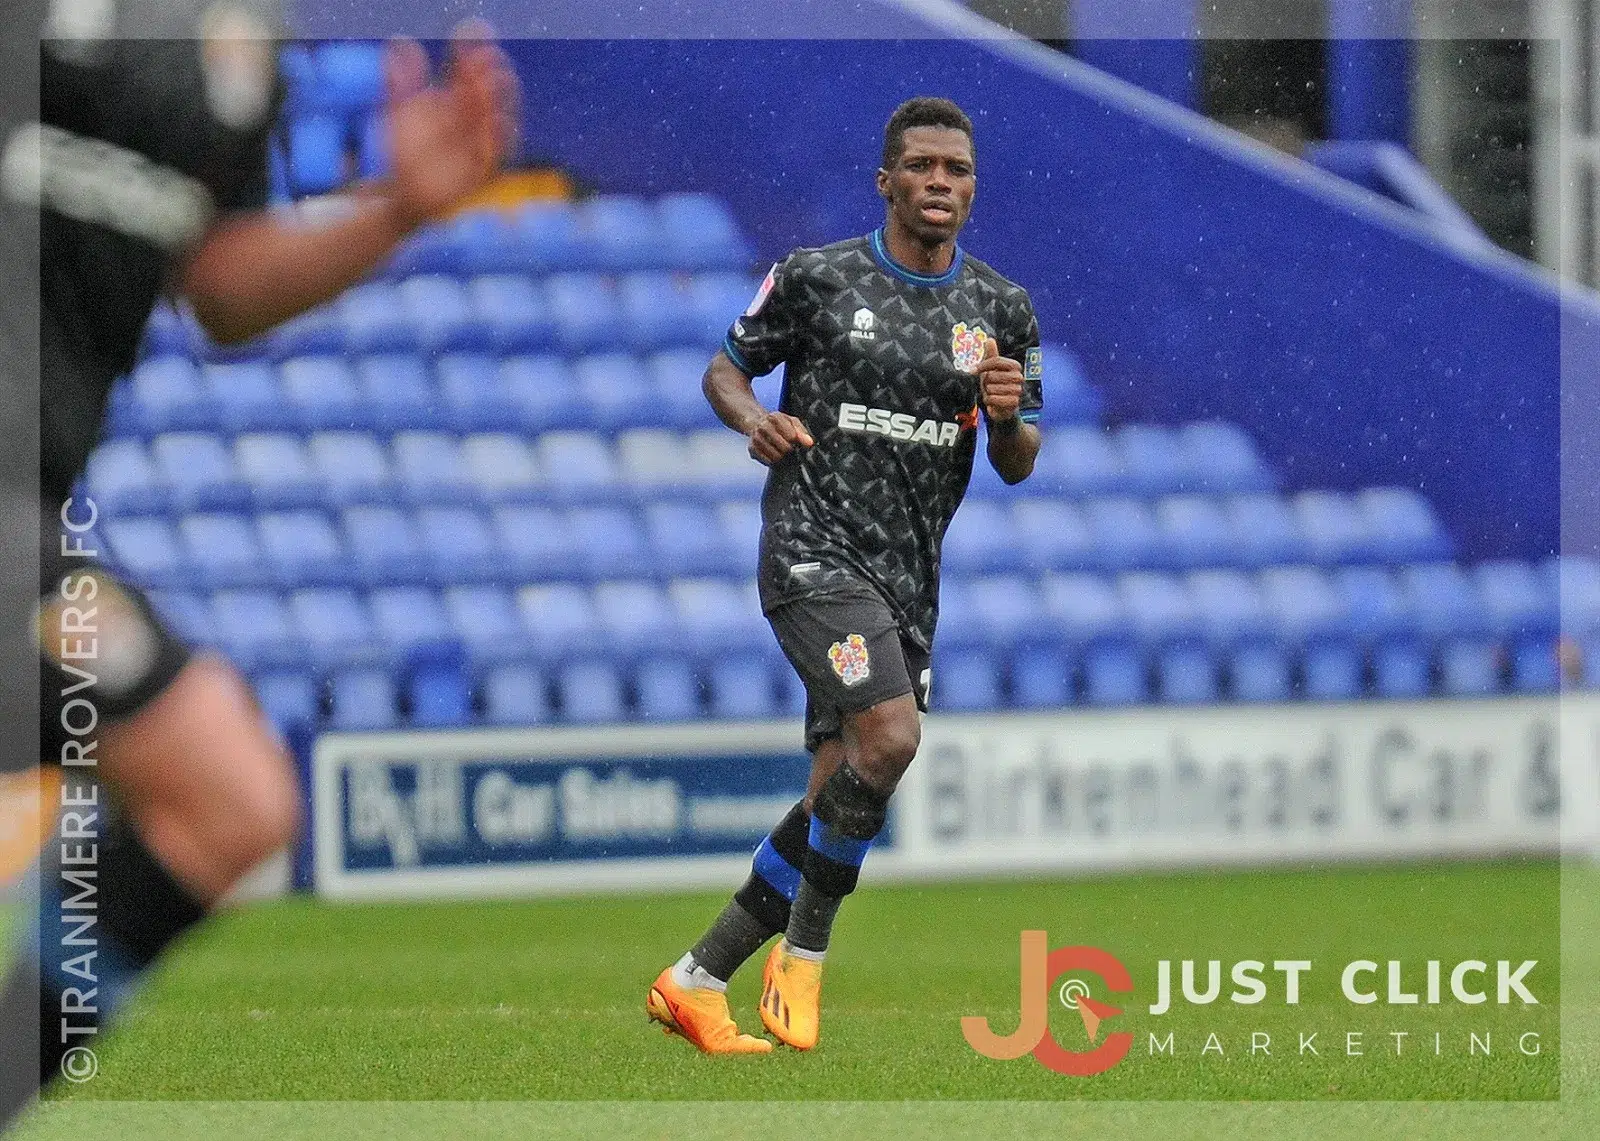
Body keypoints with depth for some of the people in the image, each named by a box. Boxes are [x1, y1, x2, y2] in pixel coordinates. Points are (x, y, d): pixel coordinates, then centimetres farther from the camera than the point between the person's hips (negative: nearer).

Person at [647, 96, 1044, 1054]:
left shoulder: (1002, 311, 8)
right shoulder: (815, 279, -2)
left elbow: (1017, 467, 11)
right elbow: (725, 368, 9)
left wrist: (1009, 415, -12)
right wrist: (753, 418, -13)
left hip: (910, 579, 6)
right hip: (816, 549, -5)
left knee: (838, 804, 5)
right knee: (889, 737, -25)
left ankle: (698, 981, 16)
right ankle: (806, 951, -8)